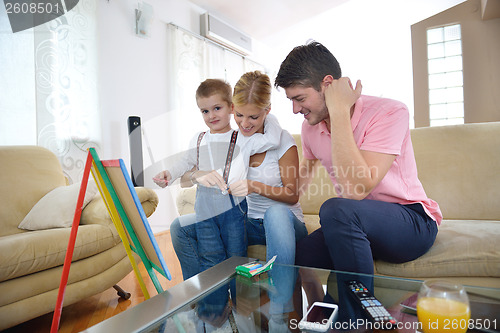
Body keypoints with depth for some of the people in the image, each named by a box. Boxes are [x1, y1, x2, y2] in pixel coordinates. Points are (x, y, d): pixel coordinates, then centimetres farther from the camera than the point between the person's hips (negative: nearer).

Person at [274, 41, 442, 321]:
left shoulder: (389, 112, -19)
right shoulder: (311, 127, 1)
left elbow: (356, 190, -32)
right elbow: (304, 174, 20)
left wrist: (339, 112, -29)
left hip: (413, 221, -5)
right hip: (355, 224, 6)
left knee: (337, 209, -33)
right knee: (301, 255, -19)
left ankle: (359, 320, -15)